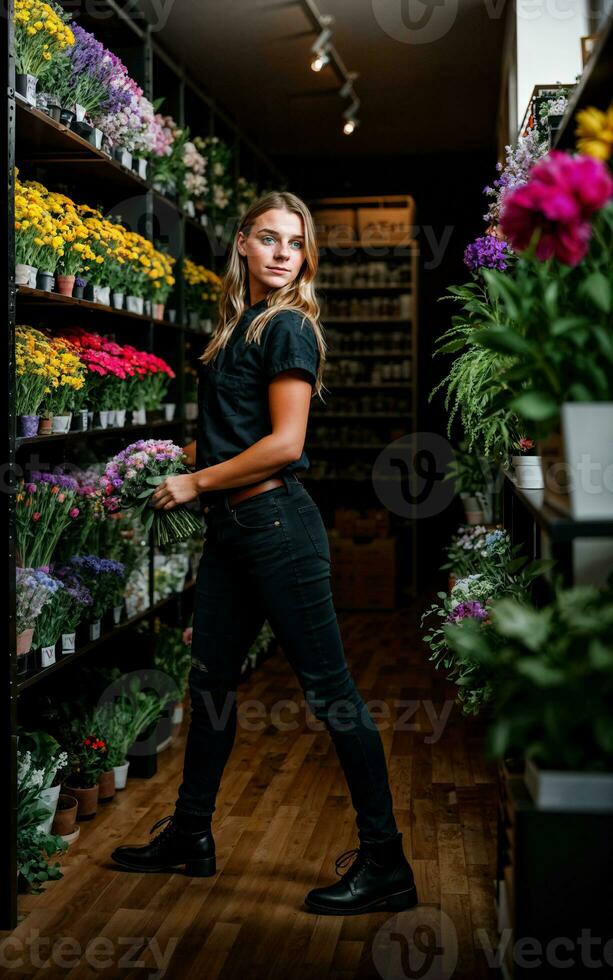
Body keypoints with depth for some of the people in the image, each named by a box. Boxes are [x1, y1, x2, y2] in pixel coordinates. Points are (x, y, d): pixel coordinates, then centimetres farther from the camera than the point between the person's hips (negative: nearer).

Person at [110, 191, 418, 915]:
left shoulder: (288, 326, -10)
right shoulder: (237, 324, 15)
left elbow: (286, 443, -17)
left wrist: (195, 484, -10)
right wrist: (200, 456, 6)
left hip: (275, 523, -9)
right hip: (231, 529, 9)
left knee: (329, 687, -3)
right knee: (209, 680, 17)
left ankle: (384, 862, 8)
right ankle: (190, 834, 34)